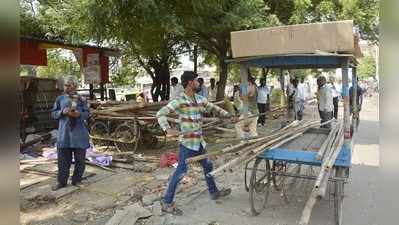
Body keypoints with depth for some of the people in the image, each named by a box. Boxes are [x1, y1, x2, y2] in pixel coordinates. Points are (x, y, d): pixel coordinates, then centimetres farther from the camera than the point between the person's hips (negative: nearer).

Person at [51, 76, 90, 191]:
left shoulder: (81, 99, 3)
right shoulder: (60, 99, 7)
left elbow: (87, 113, 4)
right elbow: (53, 113, 8)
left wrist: (79, 114, -16)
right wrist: (62, 112, -11)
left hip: (79, 133, 0)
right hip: (64, 133, 1)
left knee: (80, 158, 6)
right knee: (63, 159, 5)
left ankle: (77, 180, 22)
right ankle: (61, 181, 18)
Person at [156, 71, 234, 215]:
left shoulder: (201, 99, 6)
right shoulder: (179, 101, -15)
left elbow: (214, 108, 23)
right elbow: (160, 113, -20)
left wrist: (229, 116, 20)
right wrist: (168, 129, -35)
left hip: (199, 142, 8)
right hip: (187, 143, -8)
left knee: (207, 166, 21)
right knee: (181, 172, -5)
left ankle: (213, 192, 43)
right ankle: (167, 202, 7)